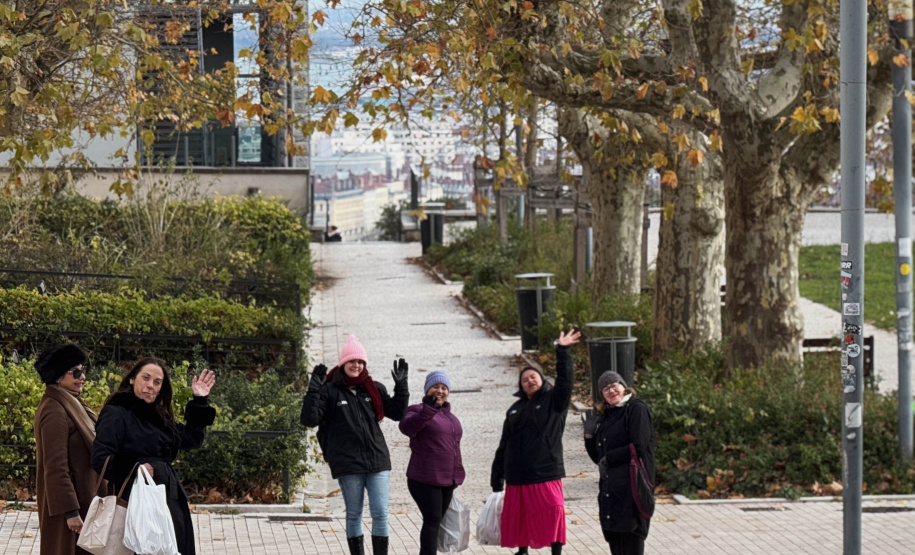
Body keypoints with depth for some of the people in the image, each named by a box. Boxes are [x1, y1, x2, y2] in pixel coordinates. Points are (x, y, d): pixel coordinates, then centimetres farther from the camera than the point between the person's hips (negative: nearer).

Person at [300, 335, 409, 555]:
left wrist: (401, 386, 3)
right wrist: (314, 390, -20)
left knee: (380, 513, -3)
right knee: (354, 514, 7)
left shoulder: (374, 389, 10)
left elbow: (397, 413, 14)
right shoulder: (330, 391, -1)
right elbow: (309, 420, -10)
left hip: (377, 460, 3)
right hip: (348, 464, -2)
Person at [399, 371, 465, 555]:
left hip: (447, 482, 8)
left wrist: (455, 478, 25)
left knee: (436, 522, 12)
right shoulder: (419, 411, -6)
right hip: (425, 480, -8)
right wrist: (429, 409, -44)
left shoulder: (449, 416, 18)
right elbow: (407, 427, -29)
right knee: (432, 520, -14)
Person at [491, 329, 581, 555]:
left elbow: (564, 381, -16)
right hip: (518, 476, 5)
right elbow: (504, 445, 17)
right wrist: (497, 476, 15)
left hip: (546, 472, -5)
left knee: (552, 513, -13)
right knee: (518, 514, 10)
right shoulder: (515, 409, 15)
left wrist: (563, 352, -24)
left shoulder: (553, 401, 3)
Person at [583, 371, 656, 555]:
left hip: (632, 485, -8)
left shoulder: (637, 409, -3)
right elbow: (598, 457, 21)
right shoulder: (605, 417, 20)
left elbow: (639, 447, -14)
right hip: (610, 488, 8)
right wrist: (589, 435, 4)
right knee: (614, 539, 7)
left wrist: (608, 459, -8)